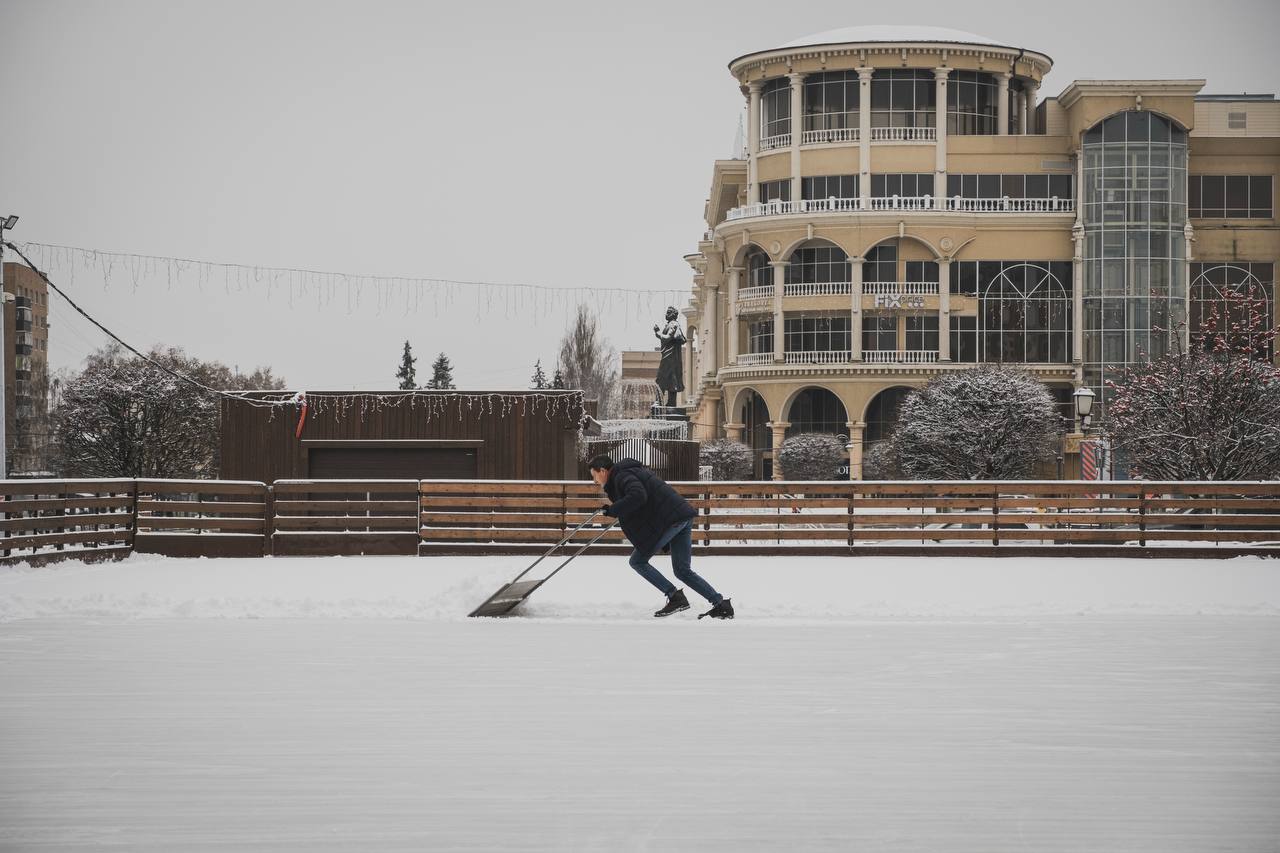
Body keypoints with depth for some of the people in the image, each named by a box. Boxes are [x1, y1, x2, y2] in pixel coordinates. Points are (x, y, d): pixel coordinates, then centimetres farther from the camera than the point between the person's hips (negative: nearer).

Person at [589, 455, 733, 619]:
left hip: (669, 520, -10)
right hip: (683, 516, 10)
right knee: (683, 571, 14)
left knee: (638, 561, 3)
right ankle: (721, 604, 7)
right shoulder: (634, 471, 26)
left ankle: (675, 597, -3)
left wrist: (613, 510, -14)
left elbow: (637, 496, -24)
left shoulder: (622, 476, -6)